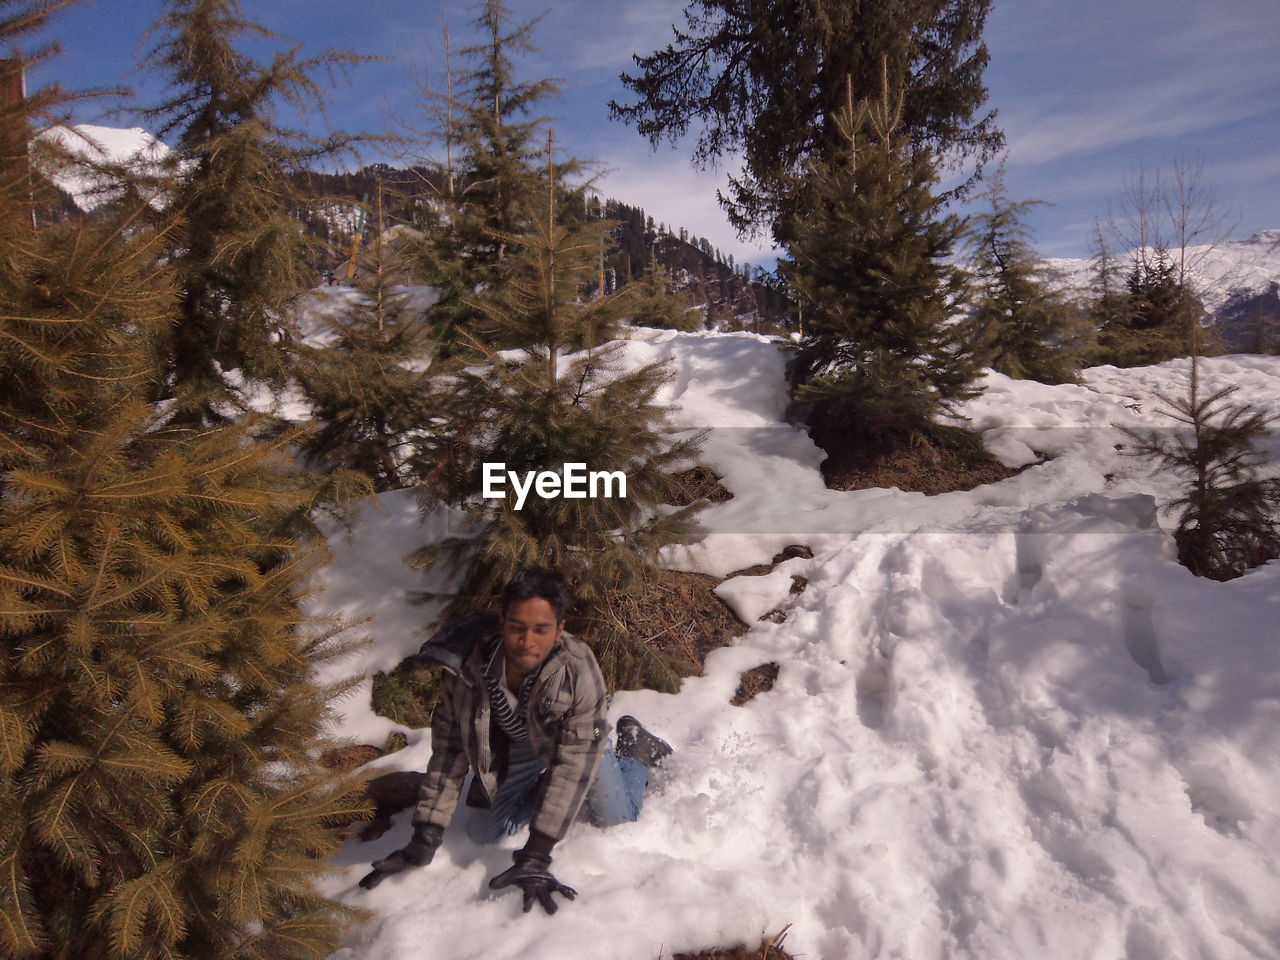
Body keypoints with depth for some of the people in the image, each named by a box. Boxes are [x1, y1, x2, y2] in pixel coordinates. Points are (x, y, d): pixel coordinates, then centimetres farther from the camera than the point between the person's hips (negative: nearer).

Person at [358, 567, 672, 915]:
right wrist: (424, 839, -22)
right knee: (482, 833, 3)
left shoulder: (578, 670, -41)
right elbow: (449, 746, -21)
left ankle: (635, 745, 28)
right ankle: (540, 792, 30)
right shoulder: (468, 665, -33)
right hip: (515, 746, 2)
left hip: (578, 739, -2)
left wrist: (535, 857, -37)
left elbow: (573, 762, -35)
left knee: (615, 818, 0)